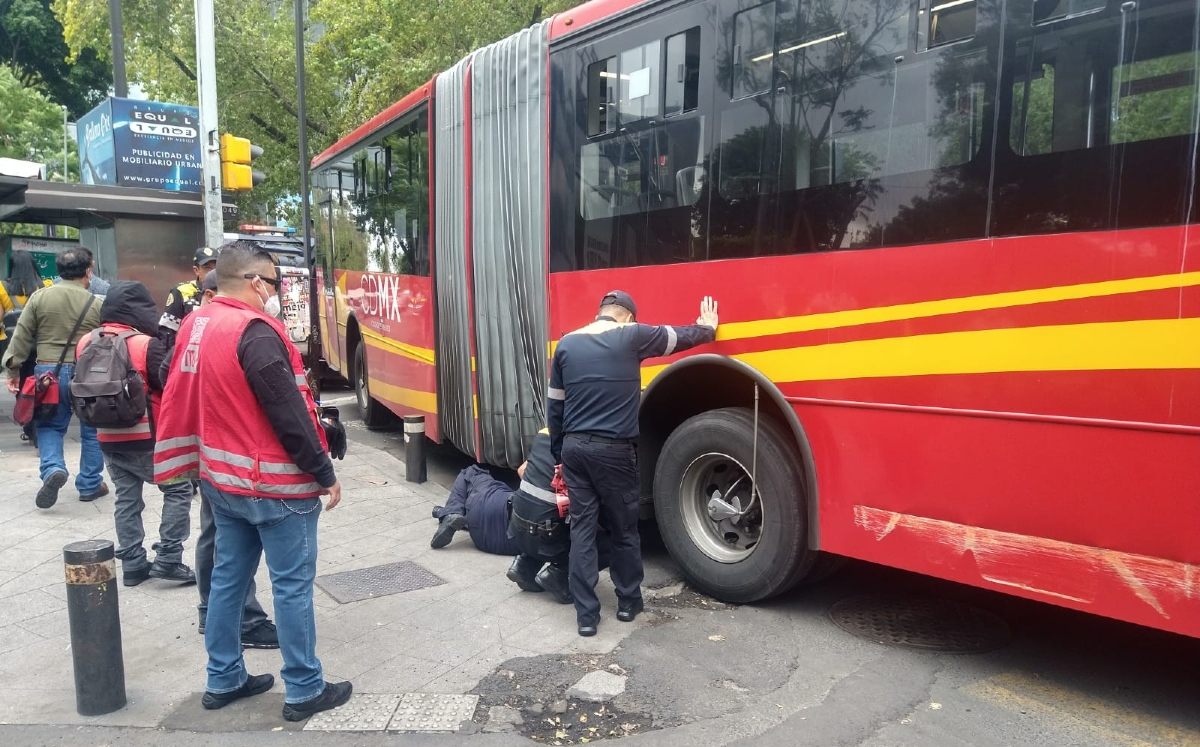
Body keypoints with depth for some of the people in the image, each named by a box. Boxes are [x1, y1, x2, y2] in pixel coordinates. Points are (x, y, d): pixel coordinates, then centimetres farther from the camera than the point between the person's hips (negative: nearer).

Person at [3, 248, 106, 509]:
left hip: (48, 371, 2)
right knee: (91, 429, 11)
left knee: (49, 425, 17)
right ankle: (90, 484, 17)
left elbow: (21, 336, 1)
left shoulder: (39, 297, 1)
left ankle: (53, 469, -7)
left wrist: (14, 370, 7)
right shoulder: (96, 303, -4)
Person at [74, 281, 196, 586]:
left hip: (108, 438, 7)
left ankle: (132, 564, 18)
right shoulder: (146, 345, -17)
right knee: (178, 489, 4)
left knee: (126, 498, 14)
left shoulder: (86, 344, 5)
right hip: (145, 438, -7)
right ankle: (167, 560, 0)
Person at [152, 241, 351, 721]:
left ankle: (223, 680, 30)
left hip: (220, 478, 9)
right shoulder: (254, 331, -22)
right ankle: (304, 692, 11)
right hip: (274, 485, -9)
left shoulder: (194, 327, 6)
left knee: (228, 577, 18)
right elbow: (288, 412, -22)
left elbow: (185, 403, 15)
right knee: (292, 585, 1)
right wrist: (324, 472, -15)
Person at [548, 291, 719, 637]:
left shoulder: (567, 343, 9)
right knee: (624, 529, 13)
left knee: (582, 529, 8)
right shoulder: (632, 336, -2)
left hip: (574, 447, 3)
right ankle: (628, 602, 27)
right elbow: (682, 337, 14)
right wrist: (708, 327, 35)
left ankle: (586, 615, 11)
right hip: (614, 449, -3)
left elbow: (554, 405, 12)